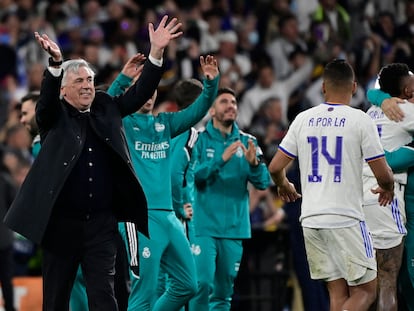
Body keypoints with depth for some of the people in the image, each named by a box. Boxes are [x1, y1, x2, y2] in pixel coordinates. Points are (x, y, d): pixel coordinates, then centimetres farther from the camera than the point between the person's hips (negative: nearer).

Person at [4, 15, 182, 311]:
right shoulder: (54, 115, 0)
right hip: (62, 221, -2)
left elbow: (140, 94, 2)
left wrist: (156, 52, -12)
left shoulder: (106, 109, 10)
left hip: (102, 222, 2)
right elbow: (46, 98, -20)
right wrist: (55, 62, -40)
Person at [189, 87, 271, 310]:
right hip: (205, 226, -4)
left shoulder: (247, 142, 9)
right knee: (203, 283, -16)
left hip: (234, 227, 4)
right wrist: (221, 159, -25)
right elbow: (195, 175, -13)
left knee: (224, 291, 7)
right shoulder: (201, 140, 1)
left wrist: (254, 163, -18)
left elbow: (263, 183, 2)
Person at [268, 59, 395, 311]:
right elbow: (383, 174, -6)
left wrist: (284, 186, 29)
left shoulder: (303, 119, 6)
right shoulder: (361, 120, -6)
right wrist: (388, 188, 17)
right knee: (366, 290, 3)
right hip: (346, 219, -5)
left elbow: (275, 167, 7)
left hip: (311, 218, 5)